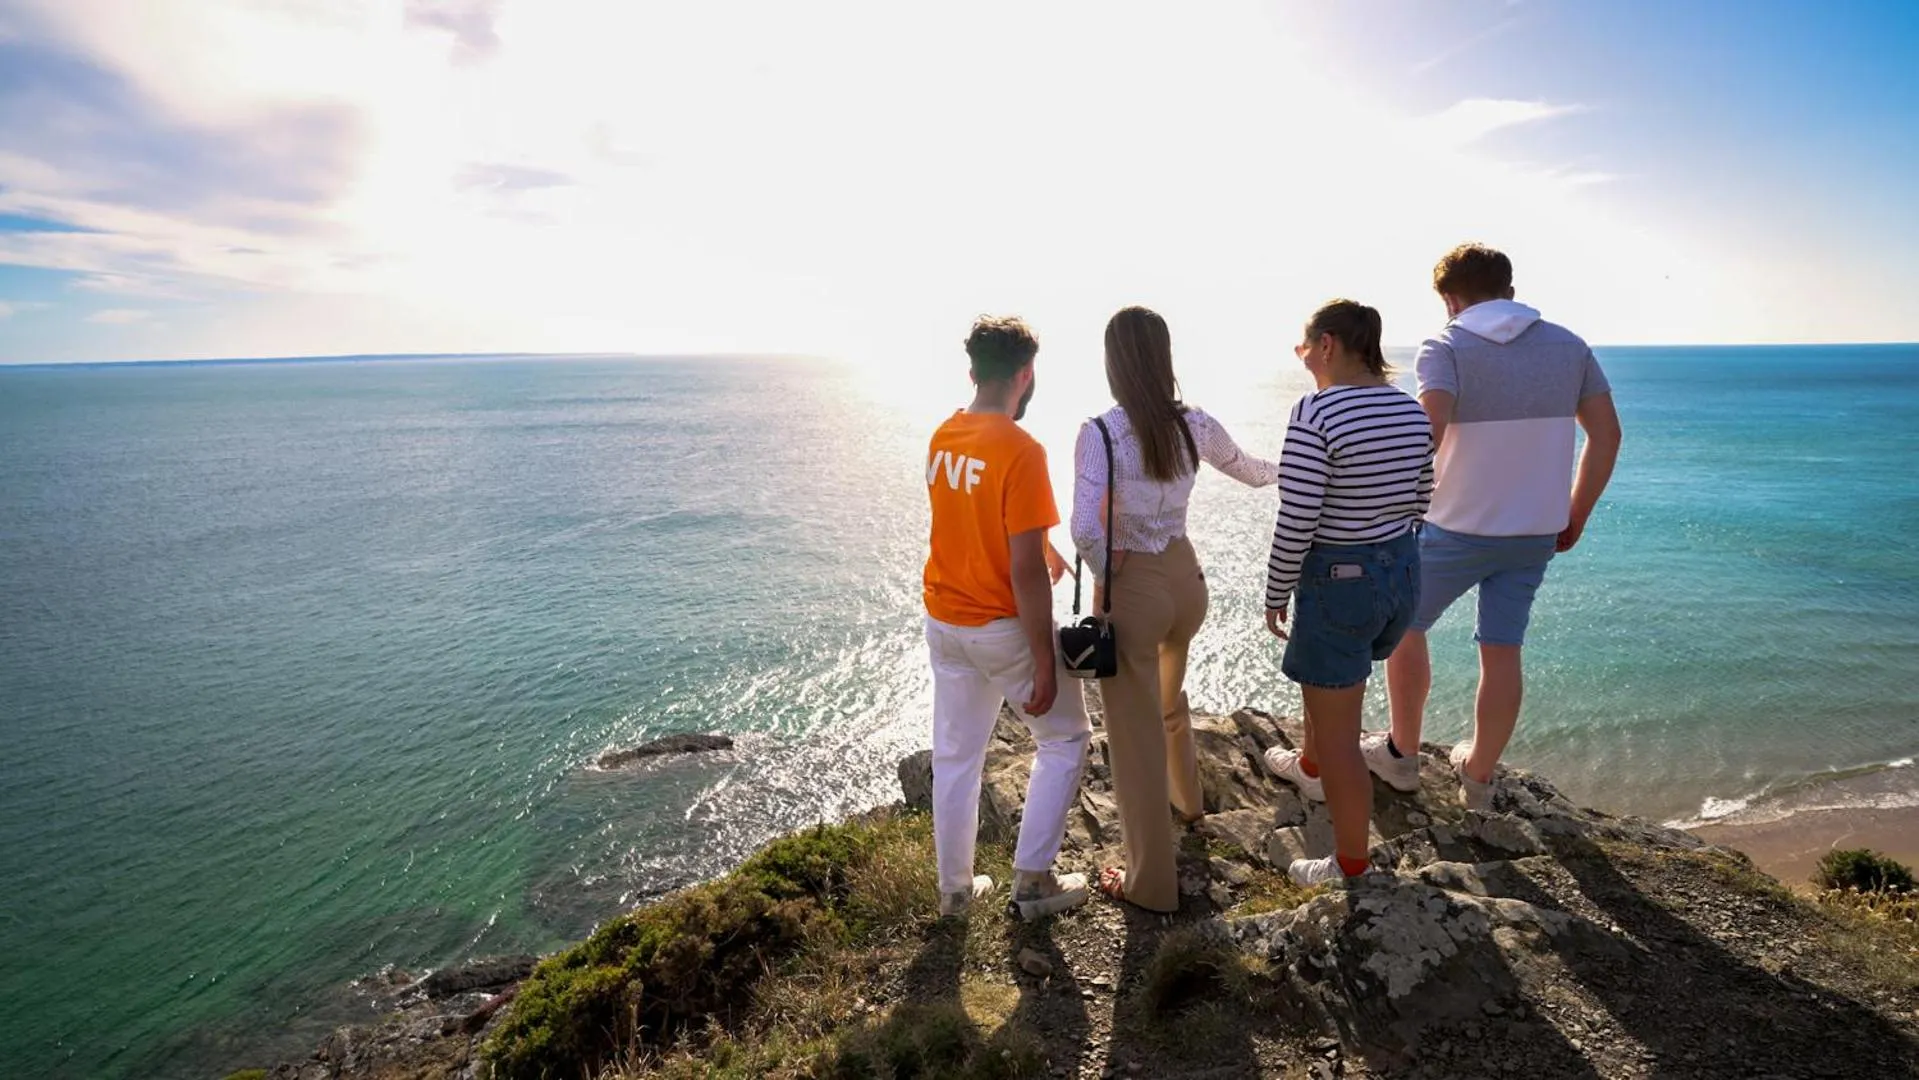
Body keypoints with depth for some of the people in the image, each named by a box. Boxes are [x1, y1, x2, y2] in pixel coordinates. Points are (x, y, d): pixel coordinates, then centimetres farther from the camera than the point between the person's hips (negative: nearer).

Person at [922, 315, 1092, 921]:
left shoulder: (942, 438, 1)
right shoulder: (1020, 450, -22)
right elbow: (1024, 571, -23)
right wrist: (1044, 663, -16)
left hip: (944, 622, 7)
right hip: (1004, 627, -6)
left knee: (955, 757, 17)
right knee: (1065, 740, 16)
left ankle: (955, 888, 31)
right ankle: (1032, 881, 20)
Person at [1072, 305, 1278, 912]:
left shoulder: (1100, 433, -18)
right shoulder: (1195, 425, -2)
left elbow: (1086, 530, -27)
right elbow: (1249, 471, 18)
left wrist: (1109, 578, -7)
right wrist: (1288, 469, 41)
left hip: (1133, 589, -6)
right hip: (1185, 577, 6)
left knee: (1135, 734, 8)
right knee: (1168, 697, 33)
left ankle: (1152, 882, 22)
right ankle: (1186, 798, 58)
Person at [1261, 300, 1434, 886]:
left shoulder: (1315, 413, -22)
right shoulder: (1411, 409, 2)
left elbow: (1295, 524, -22)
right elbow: (1420, 502, 11)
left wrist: (1276, 595, -8)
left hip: (1339, 580, -8)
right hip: (1403, 571, 8)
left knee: (1338, 729, 7)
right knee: (1326, 679, 33)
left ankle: (1352, 865, 21)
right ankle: (1310, 767, 58)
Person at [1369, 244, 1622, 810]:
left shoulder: (1446, 348, -11)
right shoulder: (1568, 346, 6)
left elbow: (1428, 431, -27)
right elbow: (1607, 433, 5)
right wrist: (1576, 514, 12)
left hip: (1458, 529, -5)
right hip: (1535, 532, 5)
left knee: (1405, 626, 15)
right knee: (1502, 653, 13)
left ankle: (1402, 756, 26)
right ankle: (1480, 776, 27)